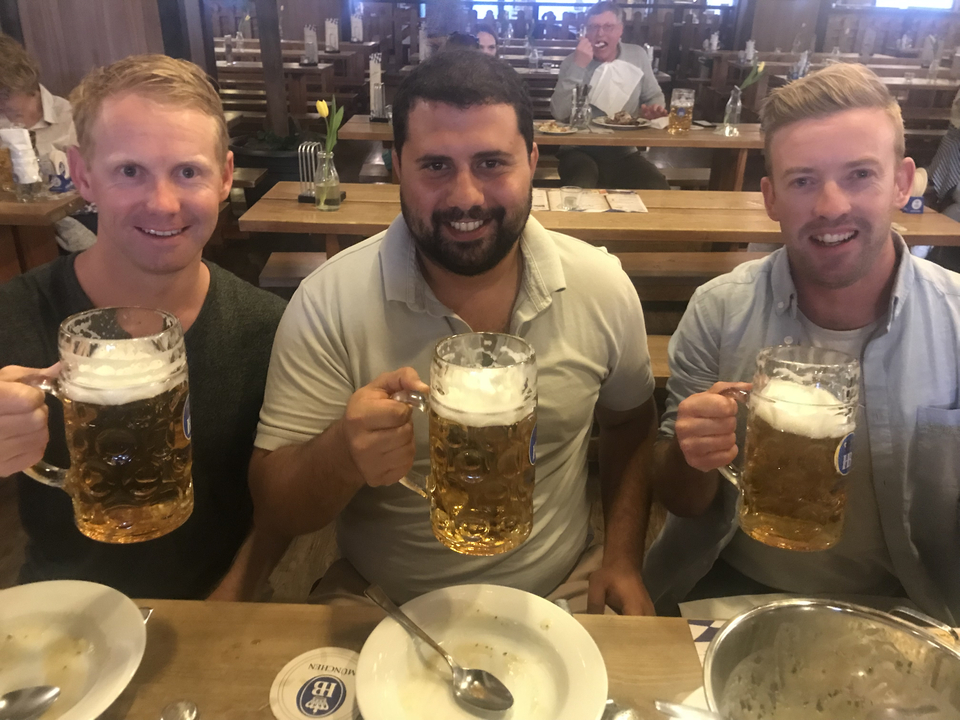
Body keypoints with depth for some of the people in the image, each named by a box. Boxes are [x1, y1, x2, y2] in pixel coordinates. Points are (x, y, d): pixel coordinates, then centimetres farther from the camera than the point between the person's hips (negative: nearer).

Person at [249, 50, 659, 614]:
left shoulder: (604, 288, -8)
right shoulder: (330, 303, -16)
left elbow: (629, 424, 9)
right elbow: (275, 508, -13)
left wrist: (623, 560, -1)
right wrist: (342, 455, -34)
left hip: (561, 593, 2)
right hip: (381, 604, -1)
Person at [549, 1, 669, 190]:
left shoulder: (638, 56, 5)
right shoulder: (573, 61, -3)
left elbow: (654, 96, 17)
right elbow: (559, 114, -17)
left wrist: (654, 109, -9)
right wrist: (578, 67, -24)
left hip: (624, 151, 3)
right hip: (581, 150, -3)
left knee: (658, 189, -20)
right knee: (580, 190, -34)